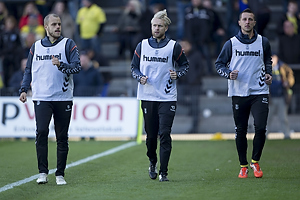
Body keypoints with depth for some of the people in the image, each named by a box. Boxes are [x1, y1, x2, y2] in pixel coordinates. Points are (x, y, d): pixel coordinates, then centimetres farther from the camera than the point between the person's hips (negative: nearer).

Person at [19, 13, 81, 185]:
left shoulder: (68, 44, 3)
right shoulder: (36, 46, 12)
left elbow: (77, 66, -7)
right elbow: (29, 70, 20)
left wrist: (61, 65, -23)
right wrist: (24, 89, 8)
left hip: (63, 98, -1)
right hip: (41, 98, 1)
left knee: (62, 137, 2)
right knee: (41, 131, -14)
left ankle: (60, 174, 11)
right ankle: (43, 172, -7)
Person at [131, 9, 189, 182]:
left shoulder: (174, 46, 1)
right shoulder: (142, 46, 8)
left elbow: (185, 65, 10)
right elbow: (134, 67, 14)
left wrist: (177, 74, -10)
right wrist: (140, 77, -7)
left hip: (167, 98, -2)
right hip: (148, 97, 2)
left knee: (165, 134, -10)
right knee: (151, 135, 8)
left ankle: (163, 172, -6)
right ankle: (152, 162, 35)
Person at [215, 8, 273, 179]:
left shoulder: (263, 42, 7)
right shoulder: (231, 43, 2)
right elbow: (219, 64, 9)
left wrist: (268, 74, 5)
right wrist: (228, 74, -11)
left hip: (259, 92, 0)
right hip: (238, 93, 0)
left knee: (261, 128, -13)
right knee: (241, 131, 4)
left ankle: (255, 161, 8)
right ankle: (243, 166, 18)